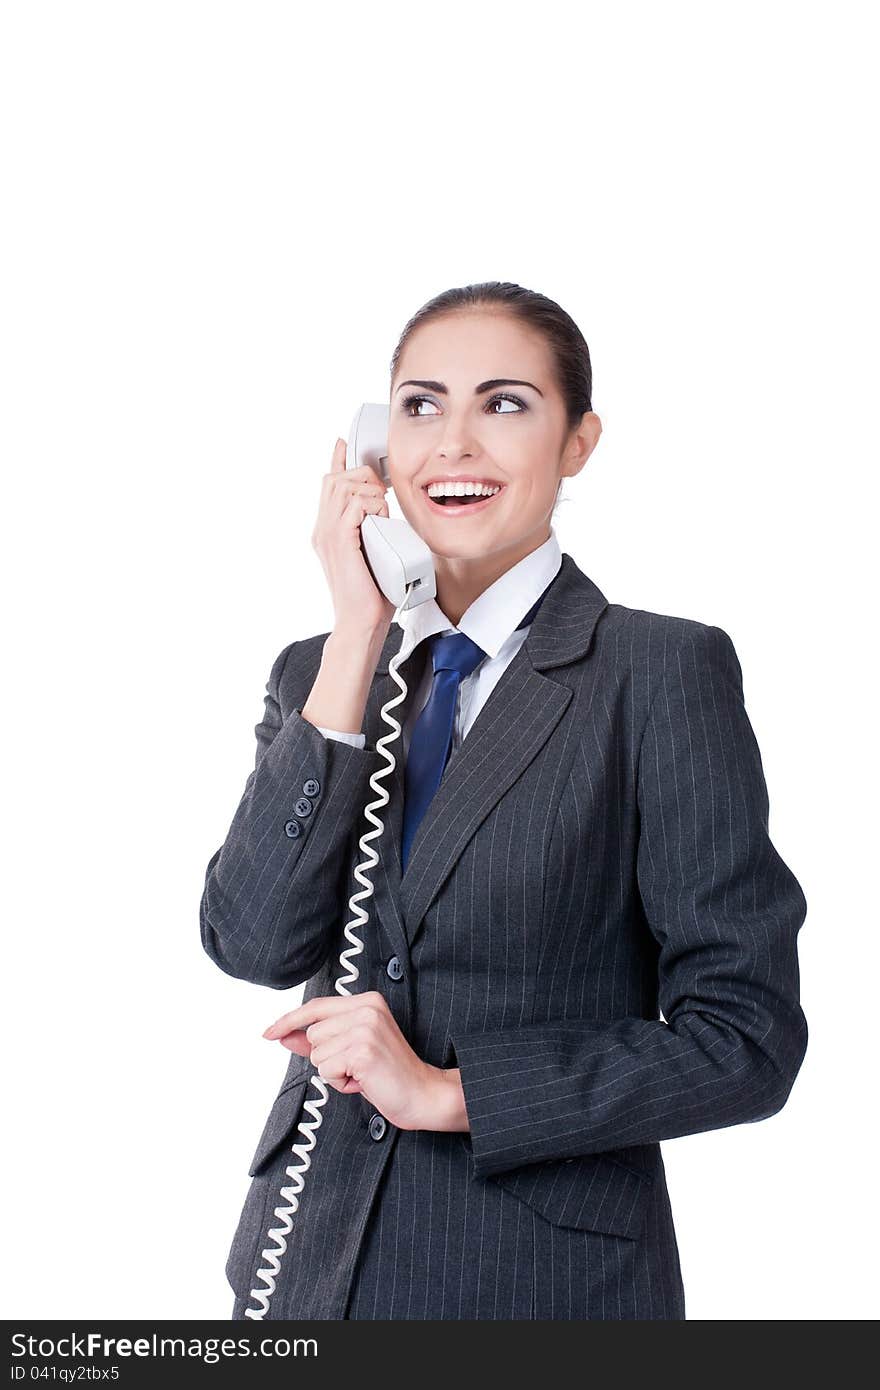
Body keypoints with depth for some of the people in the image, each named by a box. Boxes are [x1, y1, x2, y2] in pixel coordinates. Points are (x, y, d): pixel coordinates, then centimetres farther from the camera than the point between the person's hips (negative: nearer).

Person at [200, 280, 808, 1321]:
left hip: (546, 1273, -4)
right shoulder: (319, 671, 4)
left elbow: (747, 1037, -12)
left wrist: (447, 1091, -15)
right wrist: (358, 640, -13)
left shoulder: (665, 672, -10)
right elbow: (255, 944, -10)